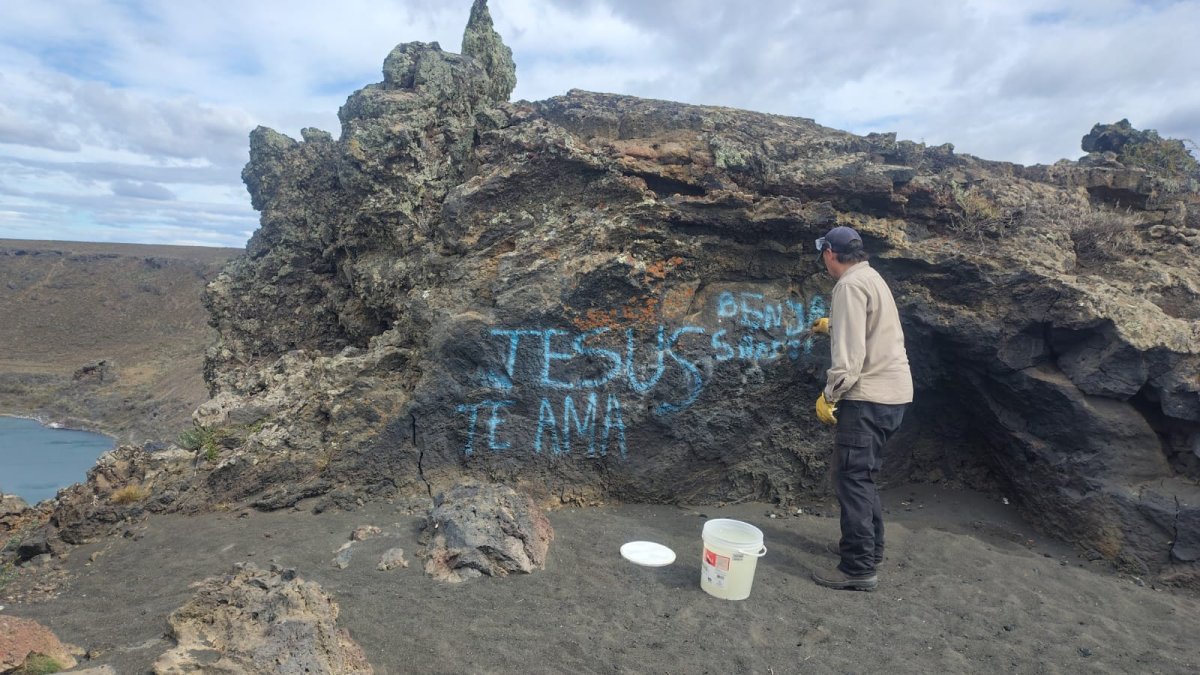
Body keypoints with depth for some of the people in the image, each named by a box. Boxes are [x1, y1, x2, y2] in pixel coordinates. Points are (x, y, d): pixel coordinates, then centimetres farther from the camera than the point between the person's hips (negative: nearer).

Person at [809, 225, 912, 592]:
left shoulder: (850, 285, -14)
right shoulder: (872, 278, 16)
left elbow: (849, 353, -22)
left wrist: (829, 395, -17)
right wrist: (831, 326, 44)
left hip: (869, 396, -10)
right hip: (893, 392, 10)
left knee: (853, 477, -6)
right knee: (863, 475, 19)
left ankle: (859, 568, -2)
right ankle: (870, 546, 30)